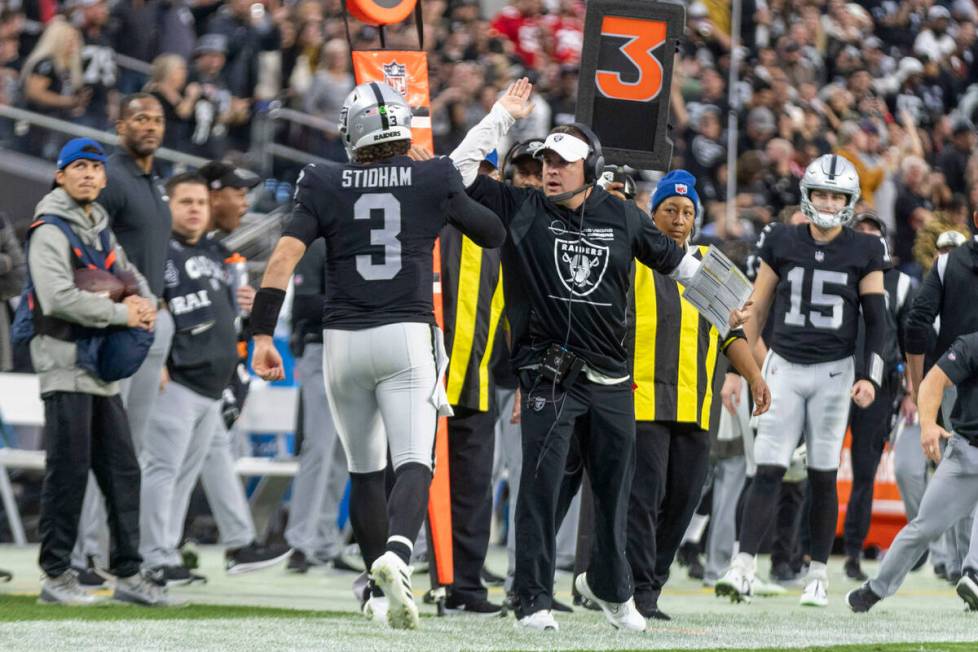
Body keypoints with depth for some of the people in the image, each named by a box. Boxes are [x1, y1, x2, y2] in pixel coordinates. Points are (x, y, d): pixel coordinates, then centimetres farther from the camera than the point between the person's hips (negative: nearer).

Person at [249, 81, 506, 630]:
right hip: (407, 336, -2)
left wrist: (263, 336, -6)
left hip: (344, 339, 2)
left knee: (365, 469, 16)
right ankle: (396, 554, -37)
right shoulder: (435, 180, 1)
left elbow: (284, 258, -7)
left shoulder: (325, 185, 2)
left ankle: (379, 591, 23)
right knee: (413, 463, -9)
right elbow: (495, 235, 15)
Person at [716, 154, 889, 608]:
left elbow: (877, 321, 2)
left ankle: (818, 575, 12)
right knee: (768, 470, -7)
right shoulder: (782, 244, 2)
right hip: (785, 367, 0)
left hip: (834, 372, 0)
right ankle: (743, 569, -12)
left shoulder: (864, 253, 0)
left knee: (822, 475, 3)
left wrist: (870, 377, -9)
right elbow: (757, 310, 8)